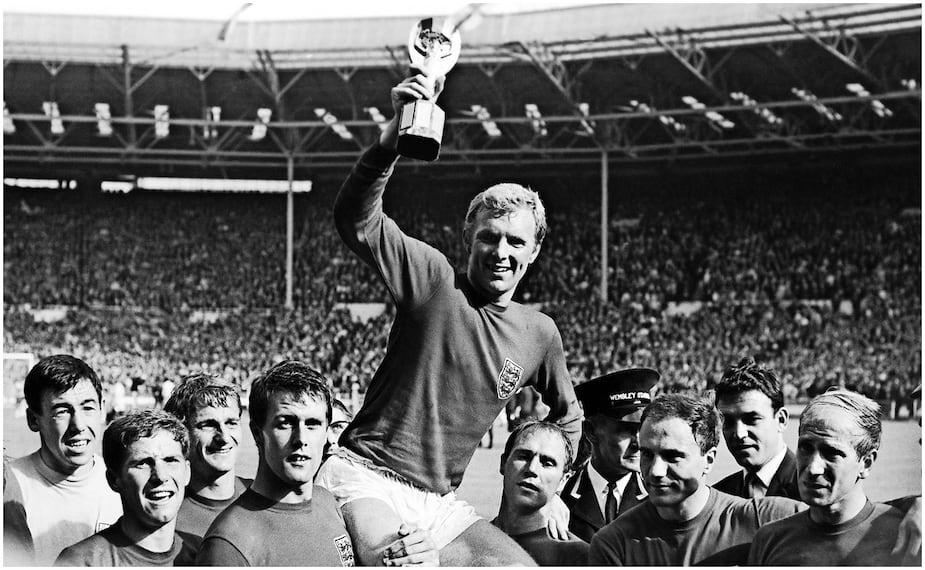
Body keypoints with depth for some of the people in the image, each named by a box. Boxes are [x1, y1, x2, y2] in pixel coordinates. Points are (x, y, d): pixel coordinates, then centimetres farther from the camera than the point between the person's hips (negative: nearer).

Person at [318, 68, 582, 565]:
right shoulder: (434, 279, -5)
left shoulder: (538, 333, 10)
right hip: (367, 480, -6)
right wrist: (396, 130, -32)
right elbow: (354, 220, -21)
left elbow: (567, 416, 29)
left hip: (440, 505, 6)